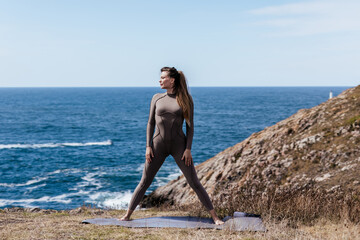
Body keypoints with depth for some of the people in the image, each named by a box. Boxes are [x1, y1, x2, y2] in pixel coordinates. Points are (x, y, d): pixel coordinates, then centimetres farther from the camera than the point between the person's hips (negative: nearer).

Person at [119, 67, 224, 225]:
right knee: (145, 182, 5)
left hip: (179, 145, -2)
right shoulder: (157, 98, 4)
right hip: (158, 145, 2)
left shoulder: (186, 99, -2)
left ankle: (214, 216, 5)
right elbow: (150, 123, 6)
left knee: (194, 182, -2)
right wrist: (148, 146, -1)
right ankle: (127, 214, 17)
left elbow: (190, 125, -2)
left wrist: (188, 148, -10)